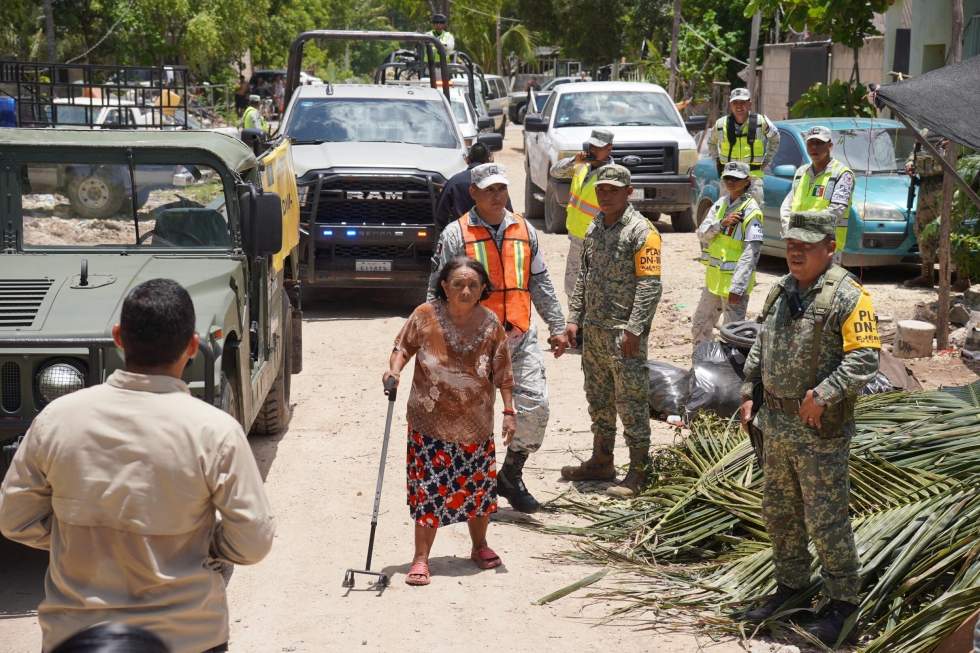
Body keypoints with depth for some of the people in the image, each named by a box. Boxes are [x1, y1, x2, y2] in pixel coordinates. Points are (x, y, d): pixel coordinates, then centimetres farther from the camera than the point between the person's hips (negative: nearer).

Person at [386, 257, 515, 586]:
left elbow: (502, 373, 2)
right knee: (428, 488, -2)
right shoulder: (425, 316, -9)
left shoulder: (490, 324, -4)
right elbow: (403, 346, 4)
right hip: (430, 423, -2)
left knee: (478, 485, 14)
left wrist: (509, 412, 0)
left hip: (475, 423, 2)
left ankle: (479, 546, 36)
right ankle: (421, 558, 8)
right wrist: (394, 369, -15)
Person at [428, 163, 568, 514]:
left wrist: (557, 326, 16)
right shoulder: (456, 235, -3)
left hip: (521, 338, 3)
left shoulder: (525, 231, 11)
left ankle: (511, 475, 15)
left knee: (535, 405, -5)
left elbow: (541, 283, 17)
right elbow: (438, 290, -2)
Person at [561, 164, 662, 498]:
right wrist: (574, 317, 12)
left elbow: (650, 284, -16)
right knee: (598, 399, 16)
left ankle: (639, 470, 5)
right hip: (594, 331, 8)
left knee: (630, 402, -3)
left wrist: (634, 329, -20)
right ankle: (601, 461, 28)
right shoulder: (595, 228, 14)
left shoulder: (641, 231, -11)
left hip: (624, 333, -8)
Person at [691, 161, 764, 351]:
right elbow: (702, 233, 3)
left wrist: (737, 287, -25)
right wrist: (722, 223, -17)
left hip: (734, 281, -8)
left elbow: (751, 253, -20)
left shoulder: (751, 211, -15)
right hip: (713, 278, 8)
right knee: (699, 327, 19)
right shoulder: (721, 203, 8)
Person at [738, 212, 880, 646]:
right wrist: (749, 392, 13)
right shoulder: (781, 291, 9)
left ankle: (842, 599, 16)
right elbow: (761, 346, 19)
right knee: (778, 510, 18)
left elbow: (864, 359, -22)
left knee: (825, 519, 0)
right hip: (776, 421, 8)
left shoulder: (848, 297, -16)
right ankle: (791, 582, 35)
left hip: (820, 430, -8)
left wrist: (823, 394, -27)